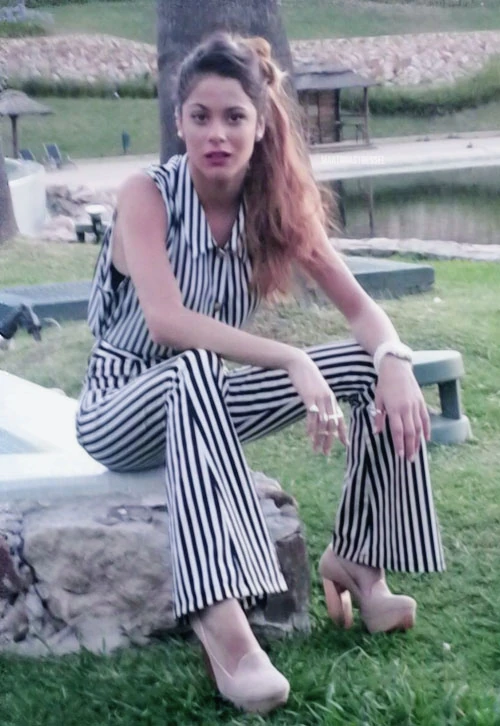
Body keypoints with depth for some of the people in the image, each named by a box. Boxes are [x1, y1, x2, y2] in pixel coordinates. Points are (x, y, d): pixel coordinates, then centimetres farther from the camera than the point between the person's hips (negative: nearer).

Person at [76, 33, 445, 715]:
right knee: (192, 373, -41)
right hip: (120, 412, -5)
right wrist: (291, 361, -43)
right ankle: (222, 623, -51)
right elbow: (166, 321, -34)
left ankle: (354, 559, -1)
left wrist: (395, 362, -30)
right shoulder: (147, 195, -19)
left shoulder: (275, 203, -5)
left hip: (202, 405, 5)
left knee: (375, 364, -12)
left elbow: (360, 307, -8)